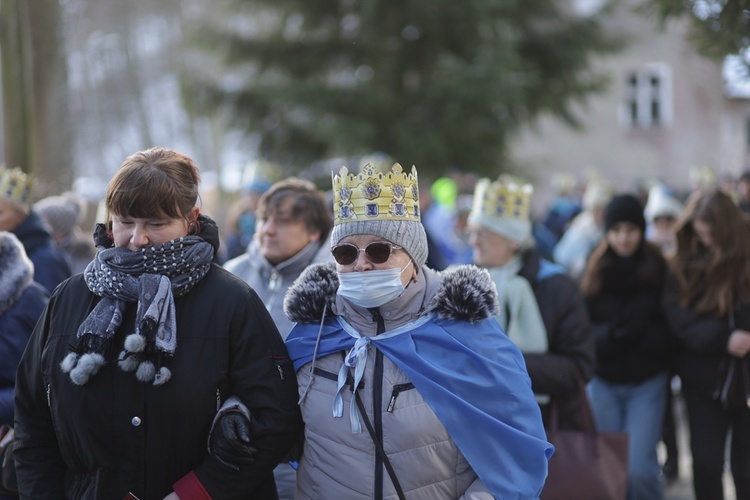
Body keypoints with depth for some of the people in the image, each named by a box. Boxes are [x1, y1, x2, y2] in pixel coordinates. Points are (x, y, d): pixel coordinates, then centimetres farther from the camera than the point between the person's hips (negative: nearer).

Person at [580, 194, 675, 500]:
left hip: (647, 383, -2)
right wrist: (607, 335, -22)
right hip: (603, 381, 2)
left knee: (640, 469, -10)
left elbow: (672, 333, -7)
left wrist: (641, 333, -24)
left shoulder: (660, 270, -7)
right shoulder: (593, 271, -2)